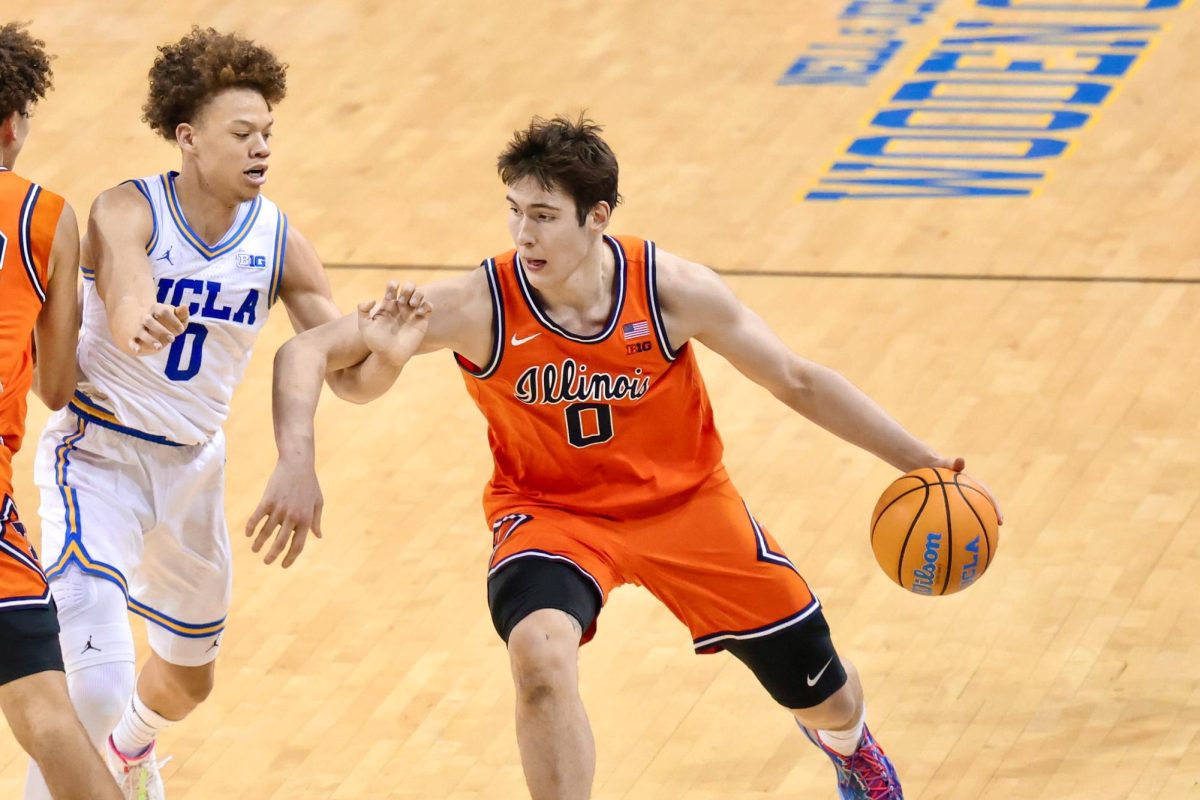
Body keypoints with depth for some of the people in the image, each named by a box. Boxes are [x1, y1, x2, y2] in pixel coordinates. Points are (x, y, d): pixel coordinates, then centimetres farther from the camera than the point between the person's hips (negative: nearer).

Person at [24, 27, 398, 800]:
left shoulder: (279, 242, -7)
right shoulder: (127, 212, -20)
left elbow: (349, 374, -7)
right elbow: (123, 295, -41)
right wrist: (140, 324, -66)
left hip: (193, 466, 6)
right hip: (99, 454, -5)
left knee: (188, 678, 25)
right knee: (97, 682, -27)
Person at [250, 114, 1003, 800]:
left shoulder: (671, 291, -21)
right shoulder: (481, 306, -25)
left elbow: (798, 381, -7)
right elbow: (307, 352, -21)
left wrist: (920, 462, -10)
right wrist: (297, 463, -37)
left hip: (683, 498, 2)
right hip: (550, 510, -2)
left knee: (826, 696, 10)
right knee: (540, 651, -35)